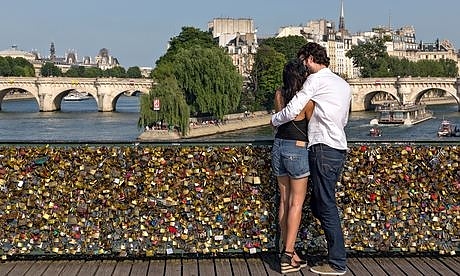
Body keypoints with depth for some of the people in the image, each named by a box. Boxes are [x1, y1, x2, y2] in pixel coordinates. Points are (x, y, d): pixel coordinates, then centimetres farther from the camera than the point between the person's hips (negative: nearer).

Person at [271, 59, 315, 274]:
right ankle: (288, 255, -4)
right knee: (296, 203, -1)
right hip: (298, 149, -6)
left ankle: (288, 252, 17)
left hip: (278, 147, 6)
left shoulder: (279, 95, 3)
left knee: (284, 201, 11)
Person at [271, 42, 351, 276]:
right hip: (339, 149, 9)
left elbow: (292, 111, -10)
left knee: (326, 206, -5)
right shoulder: (343, 84, 21)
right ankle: (336, 252, 15)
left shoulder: (316, 79, -5)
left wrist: (274, 120, 9)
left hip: (324, 149, -9)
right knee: (318, 205, 13)